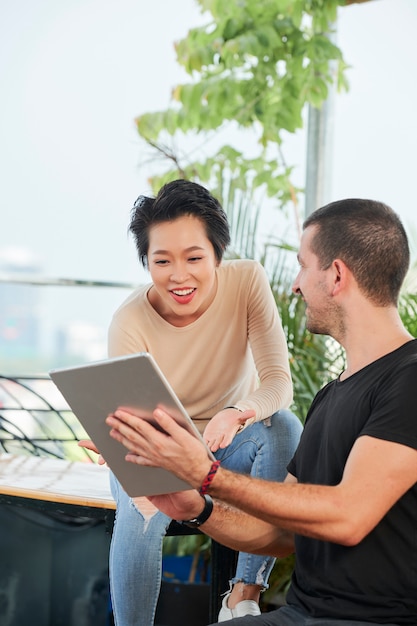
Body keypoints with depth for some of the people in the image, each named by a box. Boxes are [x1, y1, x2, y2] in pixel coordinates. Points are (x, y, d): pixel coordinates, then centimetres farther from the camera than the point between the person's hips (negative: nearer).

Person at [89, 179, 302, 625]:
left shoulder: (247, 281, -20)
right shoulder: (130, 322, -23)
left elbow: (278, 382, -25)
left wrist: (237, 416, -48)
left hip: (231, 443, 2)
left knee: (284, 426, -31)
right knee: (140, 517, -34)